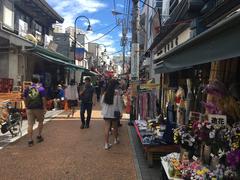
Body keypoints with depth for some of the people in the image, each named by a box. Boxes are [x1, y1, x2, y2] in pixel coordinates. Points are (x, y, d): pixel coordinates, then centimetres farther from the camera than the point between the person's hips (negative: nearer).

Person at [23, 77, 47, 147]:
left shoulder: (27, 89, 8)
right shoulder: (41, 88, -1)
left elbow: (24, 99, 10)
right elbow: (43, 99, -7)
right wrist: (45, 108, -3)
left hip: (29, 108, 2)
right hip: (39, 108, -2)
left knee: (30, 124, 2)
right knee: (40, 121, 18)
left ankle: (30, 140, 1)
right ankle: (39, 136, 24)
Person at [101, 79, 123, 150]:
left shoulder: (105, 93, -2)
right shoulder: (116, 93, -14)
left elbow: (102, 102, 6)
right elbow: (119, 104, -9)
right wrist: (120, 112, 1)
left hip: (106, 113, 3)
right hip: (114, 113, -2)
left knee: (107, 127, 4)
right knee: (115, 127, 17)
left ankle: (106, 144, 3)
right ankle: (116, 139, 37)